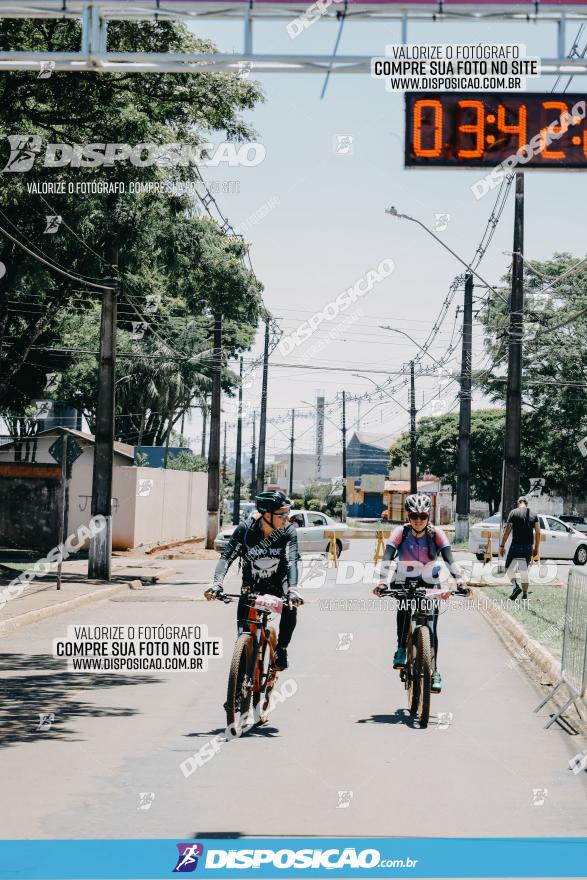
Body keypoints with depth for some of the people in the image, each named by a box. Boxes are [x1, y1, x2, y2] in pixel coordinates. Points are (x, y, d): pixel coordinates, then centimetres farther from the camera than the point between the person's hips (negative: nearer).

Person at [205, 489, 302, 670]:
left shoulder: (288, 532, -19)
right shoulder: (245, 529, -19)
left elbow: (292, 561, -31)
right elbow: (227, 557, -25)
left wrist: (292, 589, -49)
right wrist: (217, 583, -42)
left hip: (278, 584, 0)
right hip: (251, 586, 0)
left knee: (290, 607, -29)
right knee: (243, 631, -14)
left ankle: (281, 648, -7)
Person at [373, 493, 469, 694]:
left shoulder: (436, 534, -13)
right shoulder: (400, 533, -13)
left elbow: (449, 559, -22)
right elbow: (387, 558, -24)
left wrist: (459, 580, -39)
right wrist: (381, 580, -41)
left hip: (430, 586, 0)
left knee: (431, 628, -8)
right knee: (404, 609, -31)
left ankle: (434, 670, 4)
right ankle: (401, 649, -13)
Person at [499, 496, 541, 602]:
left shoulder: (514, 512, -3)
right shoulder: (534, 515, 8)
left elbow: (507, 531, -8)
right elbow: (538, 533, 7)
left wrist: (502, 545, -4)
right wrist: (536, 548, 14)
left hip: (516, 545, -4)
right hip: (529, 546, 4)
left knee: (509, 567, 6)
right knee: (524, 570, 13)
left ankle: (516, 585, -18)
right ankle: (525, 594, 11)